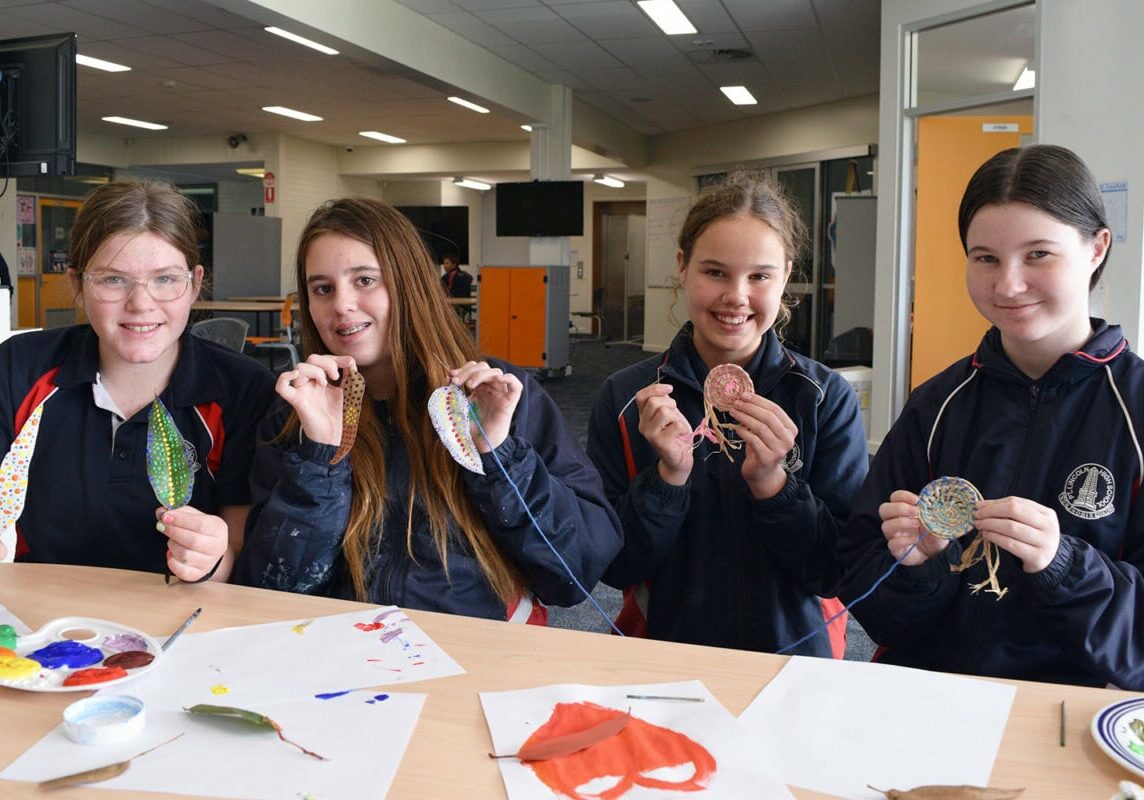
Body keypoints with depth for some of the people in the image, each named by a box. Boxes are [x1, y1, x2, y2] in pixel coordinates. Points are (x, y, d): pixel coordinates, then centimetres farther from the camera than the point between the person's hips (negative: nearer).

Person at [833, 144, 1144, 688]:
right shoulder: (936, 407, 4)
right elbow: (858, 579, 5)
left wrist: (1062, 565, -20)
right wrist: (917, 561, -13)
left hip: (1079, 705, -2)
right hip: (920, 694, 2)